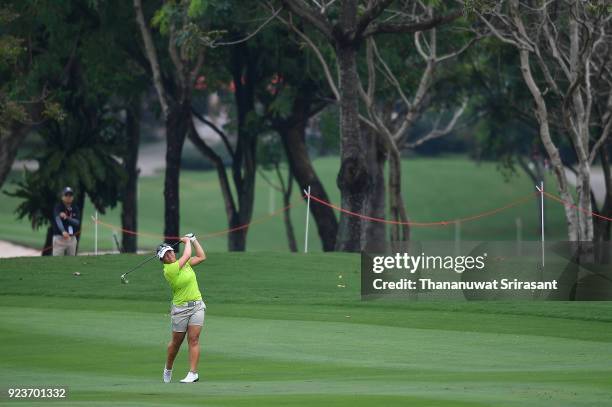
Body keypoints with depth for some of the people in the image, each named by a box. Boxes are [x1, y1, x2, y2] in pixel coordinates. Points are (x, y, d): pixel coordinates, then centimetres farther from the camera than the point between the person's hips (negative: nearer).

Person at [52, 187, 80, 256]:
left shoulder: (75, 209, 8)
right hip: (59, 238, -5)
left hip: (72, 239, 5)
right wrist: (63, 231, -44)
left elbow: (77, 222, -5)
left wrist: (66, 218, -23)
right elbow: (58, 220, -26)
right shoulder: (58, 207, -7)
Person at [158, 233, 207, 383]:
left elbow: (201, 257, 14)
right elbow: (187, 255, -13)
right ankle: (168, 369, 30)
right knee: (176, 341, 7)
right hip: (180, 309, -4)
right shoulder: (169, 270, -15)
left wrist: (194, 240, 12)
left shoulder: (184, 263, 6)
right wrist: (187, 241, 4)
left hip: (197, 306, 4)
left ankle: (193, 373, -10)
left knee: (193, 339, -7)